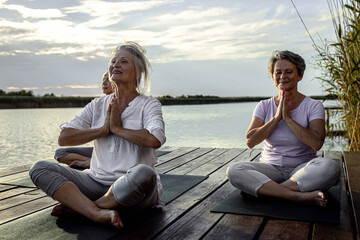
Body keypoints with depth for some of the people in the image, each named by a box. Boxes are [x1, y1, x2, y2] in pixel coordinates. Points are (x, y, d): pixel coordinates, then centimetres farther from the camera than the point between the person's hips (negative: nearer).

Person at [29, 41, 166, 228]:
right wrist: (103, 130, -6)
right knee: (40, 168, -10)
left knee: (143, 173, -39)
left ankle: (76, 206, -16)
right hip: (98, 182, 4)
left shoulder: (149, 105, 0)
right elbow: (64, 138, 3)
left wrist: (117, 128, -10)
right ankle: (98, 213, -29)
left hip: (133, 188, -4)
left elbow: (155, 140, -22)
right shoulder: (98, 105, 12)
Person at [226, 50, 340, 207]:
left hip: (301, 170, -1)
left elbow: (317, 143, -16)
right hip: (270, 168, 1)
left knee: (330, 167, -33)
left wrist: (288, 118, -15)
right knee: (234, 170, -26)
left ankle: (263, 190, -27)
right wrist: (277, 118, -11)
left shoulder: (313, 106, 1)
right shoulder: (265, 106, 7)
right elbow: (250, 142, -7)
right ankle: (301, 196, -29)